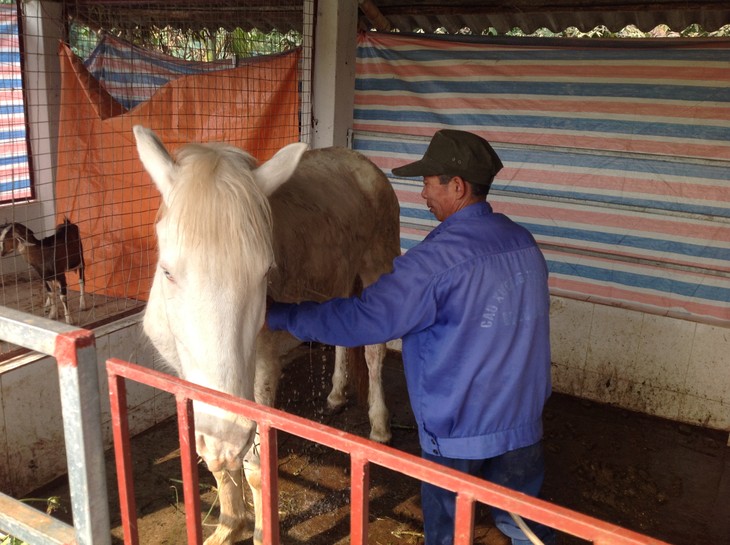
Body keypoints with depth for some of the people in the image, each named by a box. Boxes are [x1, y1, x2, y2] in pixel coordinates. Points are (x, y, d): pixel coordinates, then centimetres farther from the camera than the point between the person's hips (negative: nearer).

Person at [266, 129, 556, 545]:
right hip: (525, 422, 6)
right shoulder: (524, 241, 0)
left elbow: (362, 319, -25)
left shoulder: (438, 259, -24)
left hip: (458, 430, -6)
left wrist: (276, 315, -16)